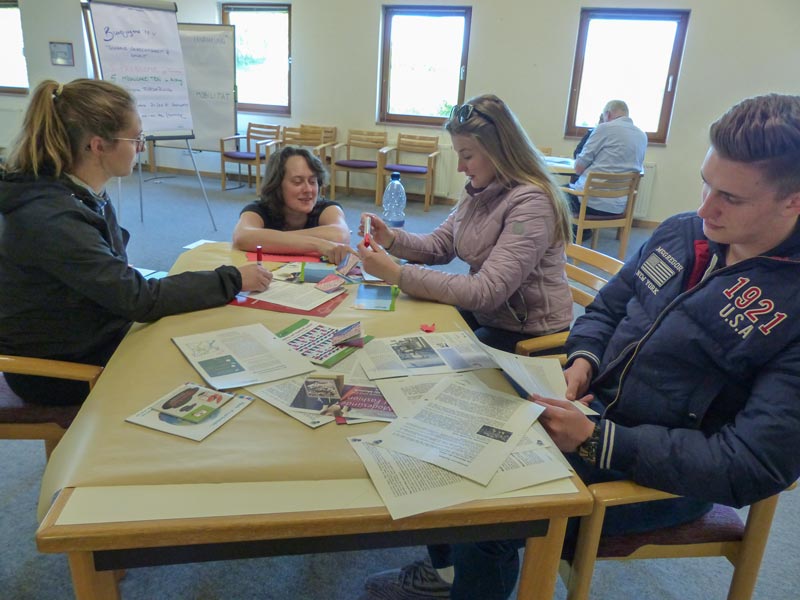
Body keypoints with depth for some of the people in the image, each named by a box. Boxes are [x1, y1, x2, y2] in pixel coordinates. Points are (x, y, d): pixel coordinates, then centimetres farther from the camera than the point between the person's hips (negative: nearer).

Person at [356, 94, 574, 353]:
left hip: (529, 335, -6)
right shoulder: (479, 189, 0)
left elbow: (486, 292, -30)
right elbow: (440, 245, 7)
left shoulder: (531, 203, -25)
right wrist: (391, 238, -13)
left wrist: (397, 274, -31)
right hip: (486, 314, 7)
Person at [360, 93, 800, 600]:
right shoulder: (682, 233, 1)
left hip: (671, 475, -6)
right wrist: (583, 361, -8)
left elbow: (755, 467, -24)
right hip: (596, 413, 7)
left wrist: (597, 441, -27)